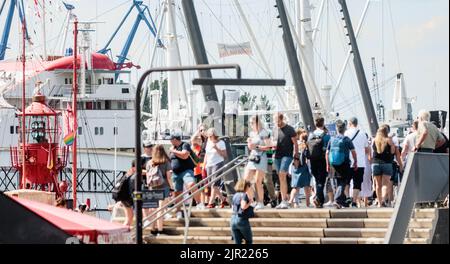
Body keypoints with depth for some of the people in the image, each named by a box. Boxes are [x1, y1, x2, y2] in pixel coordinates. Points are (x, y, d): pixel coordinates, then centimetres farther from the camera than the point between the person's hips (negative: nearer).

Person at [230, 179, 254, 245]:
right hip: (242, 219, -6)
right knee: (249, 240, 12)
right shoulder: (244, 195, -9)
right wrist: (250, 202, -4)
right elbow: (243, 206, -22)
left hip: (233, 219, 6)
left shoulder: (235, 195, 13)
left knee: (237, 242, 7)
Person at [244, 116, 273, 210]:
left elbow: (268, 147, -12)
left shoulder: (264, 133, -6)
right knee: (246, 180, -1)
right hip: (252, 157, 7)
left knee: (258, 181, -8)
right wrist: (249, 143, 4)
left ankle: (261, 202, -2)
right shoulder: (252, 133, 16)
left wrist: (256, 147, -17)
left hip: (261, 158, -7)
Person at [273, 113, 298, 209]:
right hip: (278, 156, 7)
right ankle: (284, 199, 11)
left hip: (287, 155, -7)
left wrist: (296, 157, -6)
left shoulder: (289, 129, -4)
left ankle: (284, 201, -17)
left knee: (282, 175, -18)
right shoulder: (276, 129, 14)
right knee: (281, 178, 7)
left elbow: (295, 143, -3)